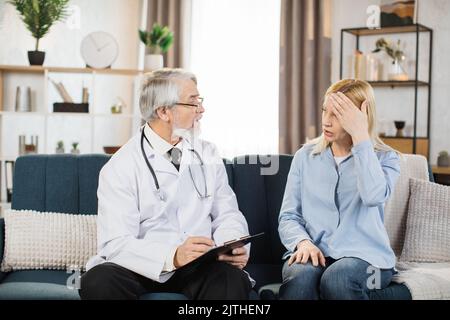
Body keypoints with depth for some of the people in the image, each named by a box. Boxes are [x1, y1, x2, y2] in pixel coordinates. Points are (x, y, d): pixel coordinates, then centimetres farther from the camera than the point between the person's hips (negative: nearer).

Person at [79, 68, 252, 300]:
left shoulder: (207, 155, 11)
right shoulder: (120, 167, -5)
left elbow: (227, 214, 10)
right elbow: (116, 244, -15)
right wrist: (173, 256, -32)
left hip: (201, 267, 1)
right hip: (144, 269, 0)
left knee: (233, 278, -33)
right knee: (99, 281, -31)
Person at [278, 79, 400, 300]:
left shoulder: (385, 158, 6)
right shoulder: (305, 156, 13)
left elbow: (374, 196, -17)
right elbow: (288, 216, 10)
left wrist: (360, 136, -15)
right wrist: (303, 241, -12)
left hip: (364, 255, 0)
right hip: (312, 251, 1)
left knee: (336, 279, -35)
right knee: (300, 277, -35)